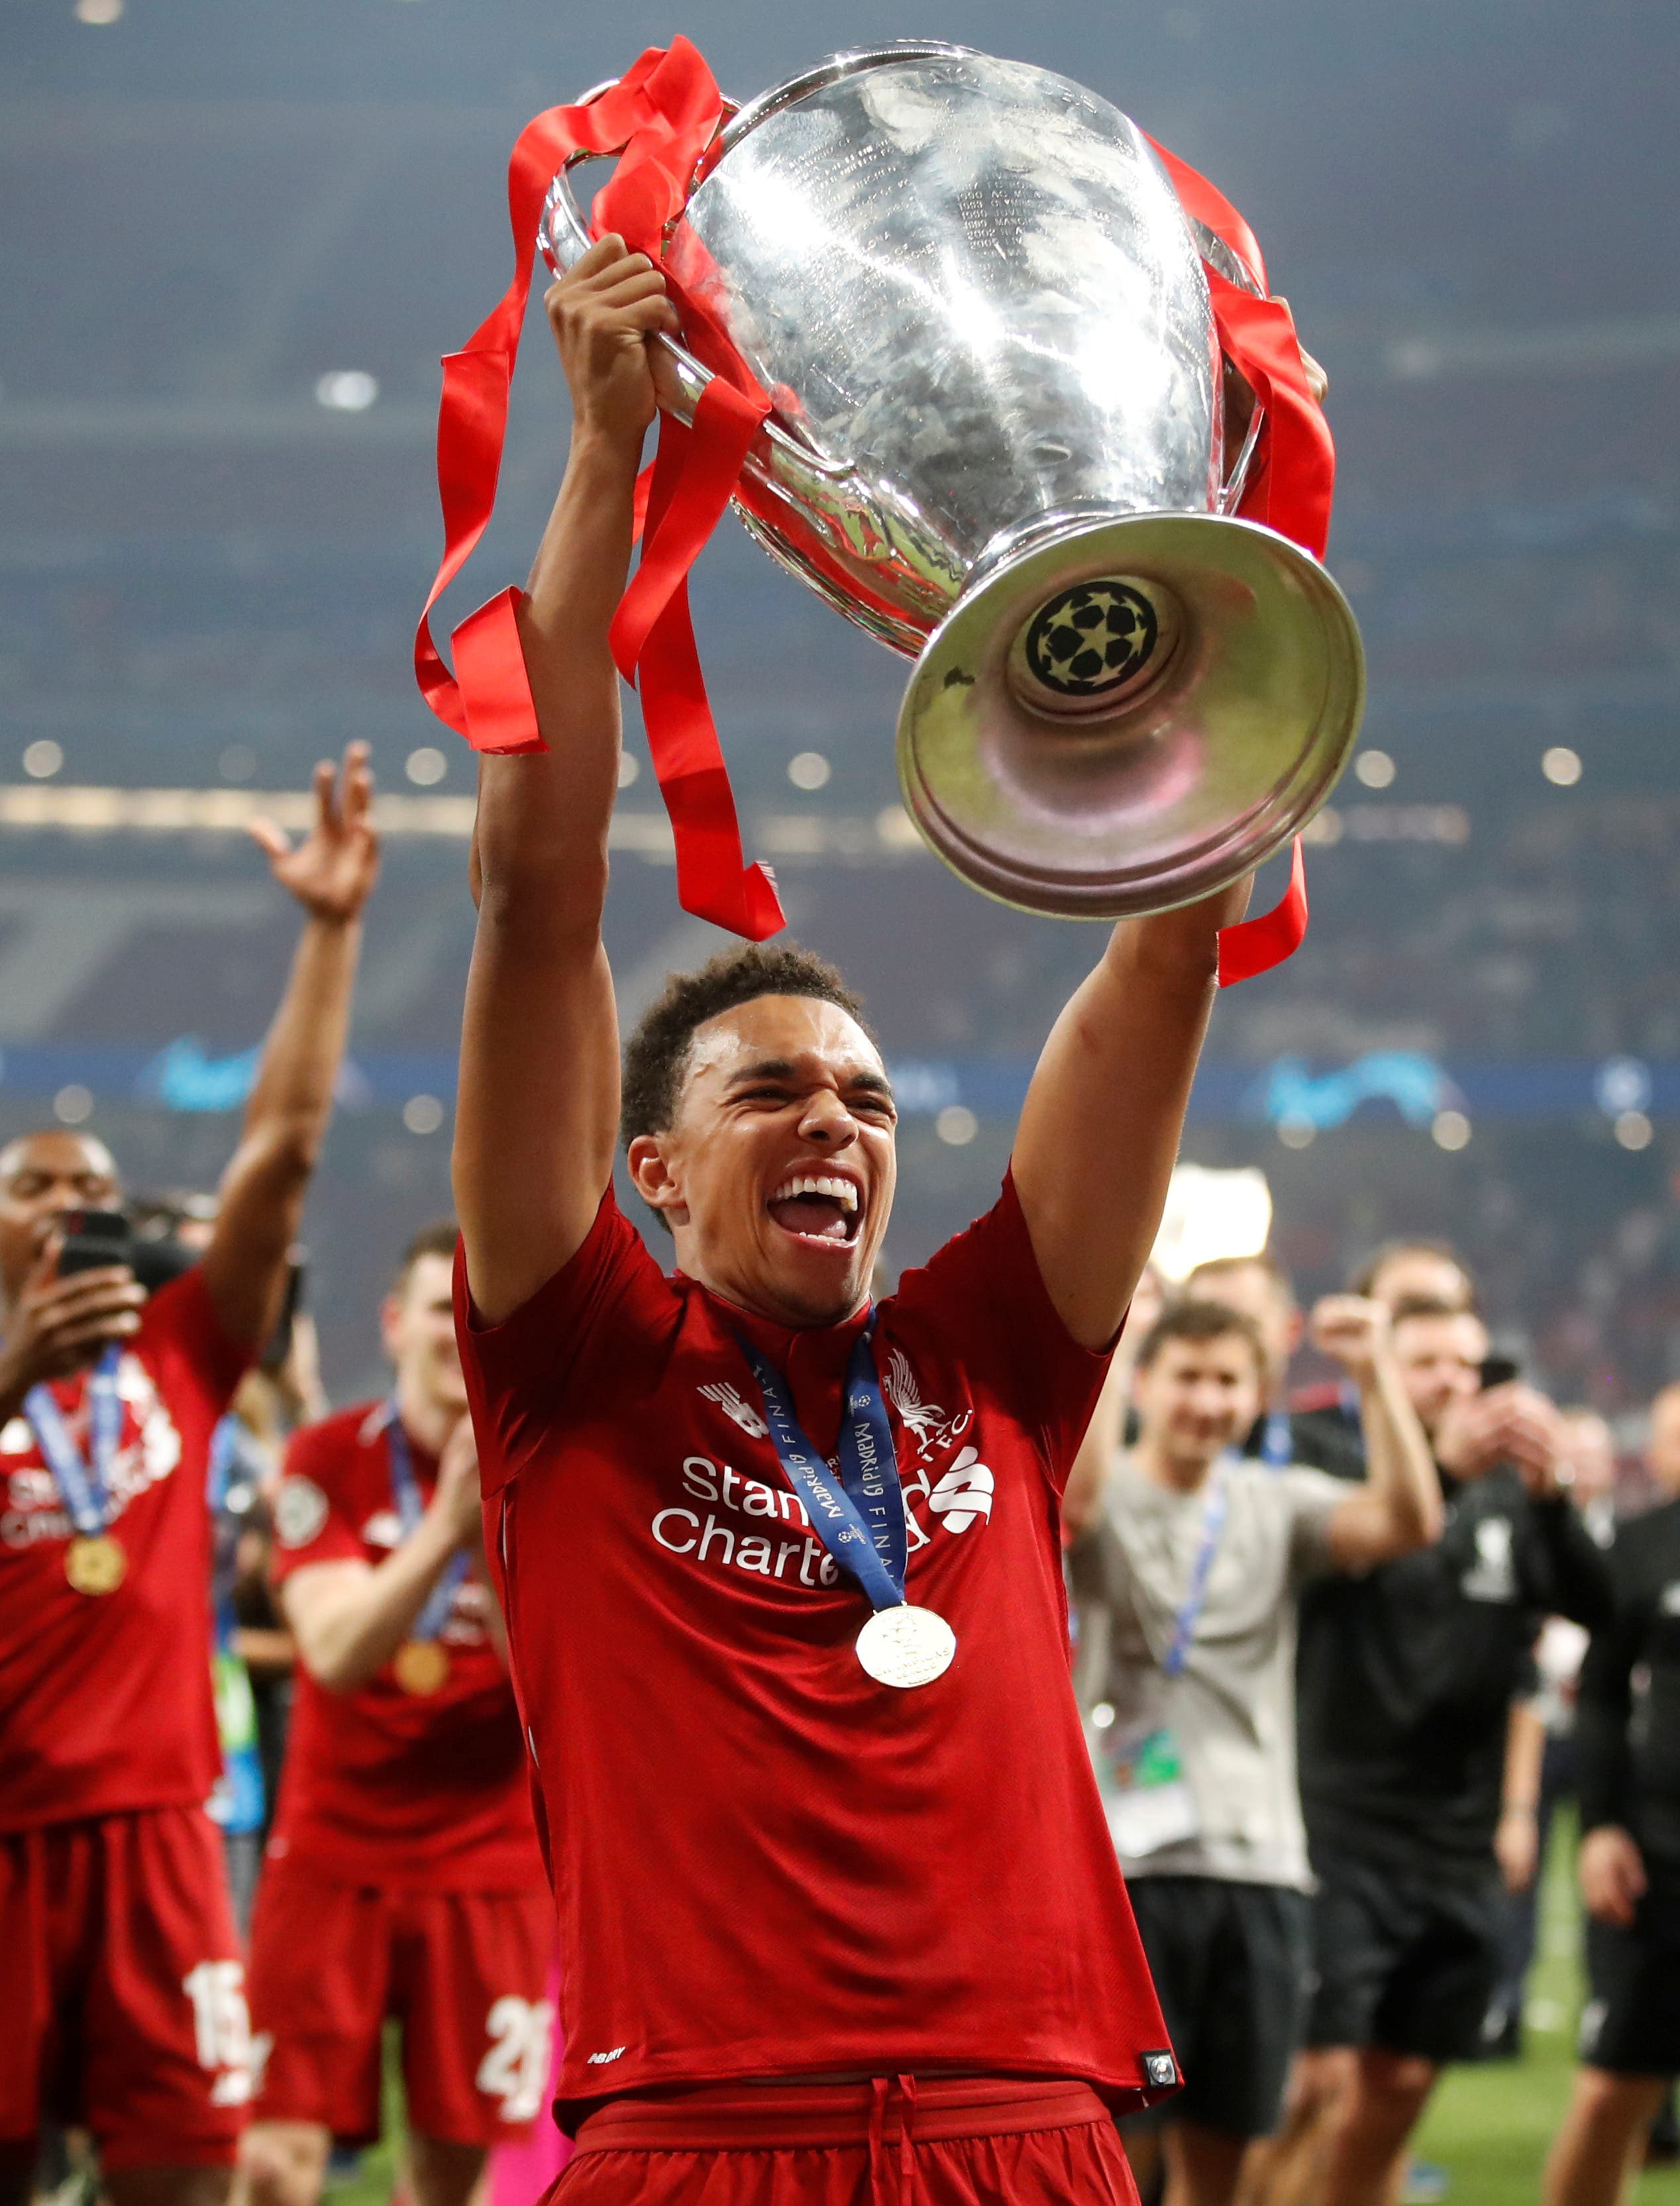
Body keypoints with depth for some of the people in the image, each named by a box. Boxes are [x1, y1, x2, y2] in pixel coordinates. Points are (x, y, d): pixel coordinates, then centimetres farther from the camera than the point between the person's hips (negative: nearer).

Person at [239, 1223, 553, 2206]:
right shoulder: (327, 1460, -2)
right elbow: (337, 1655, -16)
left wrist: (496, 1535, -24)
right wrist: (448, 1521, -28)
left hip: (491, 1869, 1)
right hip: (335, 1856, -1)